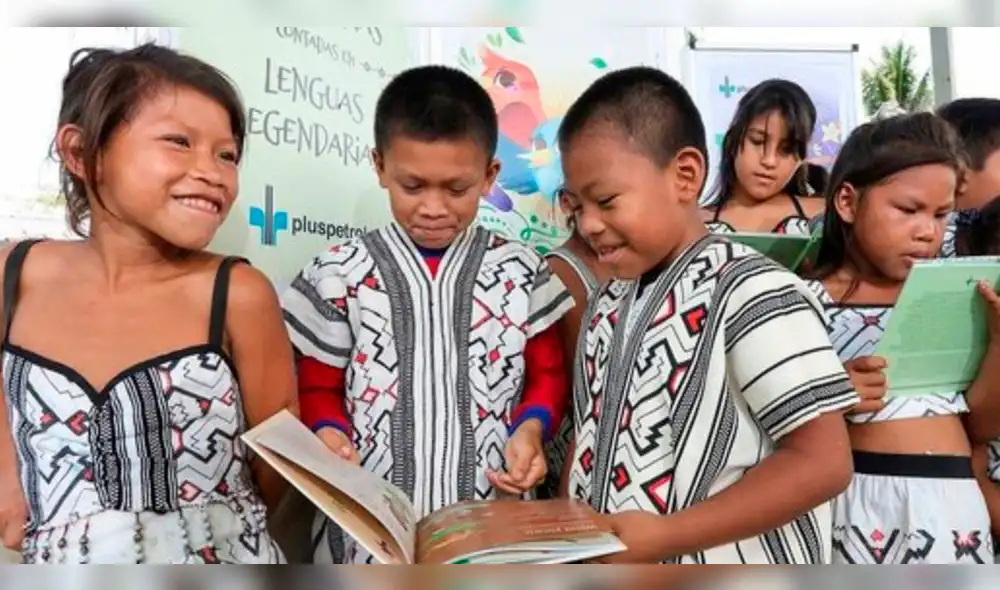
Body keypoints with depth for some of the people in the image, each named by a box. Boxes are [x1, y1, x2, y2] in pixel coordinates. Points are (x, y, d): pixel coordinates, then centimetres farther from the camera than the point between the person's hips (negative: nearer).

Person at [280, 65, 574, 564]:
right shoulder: (341, 275, -3)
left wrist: (532, 427, -9)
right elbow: (317, 388, 5)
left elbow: (549, 374, 8)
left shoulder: (521, 272, -1)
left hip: (492, 517, 1)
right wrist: (329, 432, -14)